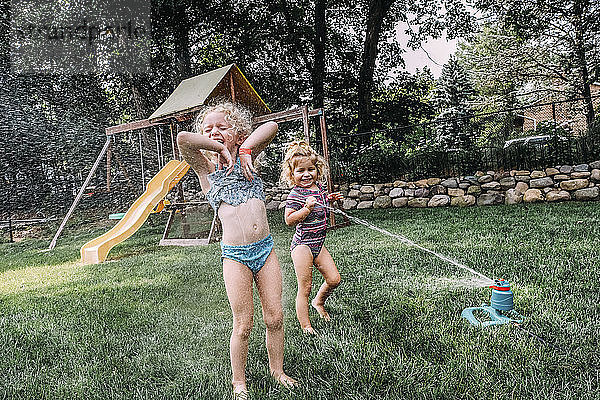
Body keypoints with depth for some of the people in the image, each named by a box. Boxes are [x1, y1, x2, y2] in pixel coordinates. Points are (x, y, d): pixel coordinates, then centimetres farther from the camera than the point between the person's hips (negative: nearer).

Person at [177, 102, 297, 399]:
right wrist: (221, 149, -5)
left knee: (274, 317, 10)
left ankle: (277, 370, 34)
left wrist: (244, 149, -6)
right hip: (235, 256, -3)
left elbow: (271, 126, 4)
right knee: (243, 325, 5)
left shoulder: (246, 160, 11)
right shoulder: (206, 170, 3)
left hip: (265, 249, 3)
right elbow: (183, 139, -15)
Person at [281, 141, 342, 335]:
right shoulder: (295, 194, -16)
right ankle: (305, 326, 14)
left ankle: (319, 301, 37)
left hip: (318, 244, 7)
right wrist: (308, 207, -30)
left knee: (334, 279, 9)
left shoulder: (318, 187, 7)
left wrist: (329, 199, 8)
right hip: (302, 245, -7)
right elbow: (289, 219, -21)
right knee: (305, 287, 0)